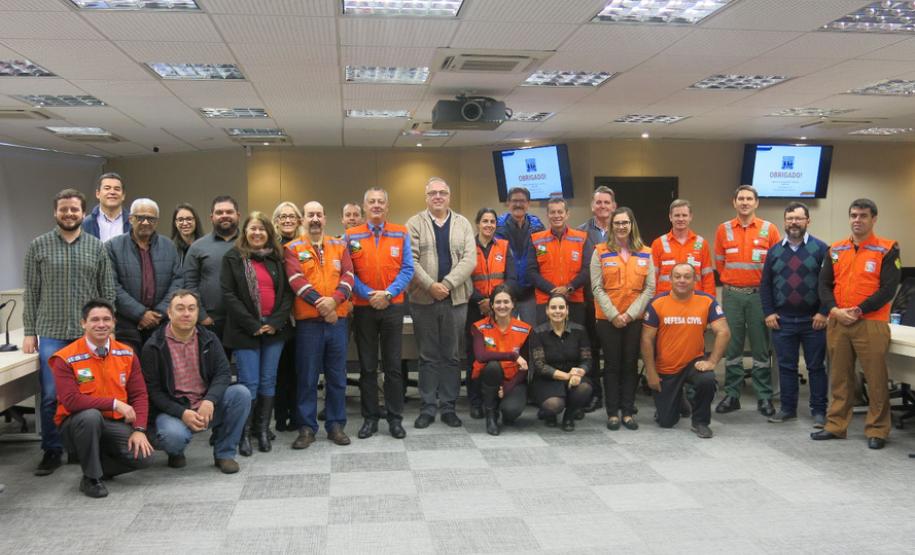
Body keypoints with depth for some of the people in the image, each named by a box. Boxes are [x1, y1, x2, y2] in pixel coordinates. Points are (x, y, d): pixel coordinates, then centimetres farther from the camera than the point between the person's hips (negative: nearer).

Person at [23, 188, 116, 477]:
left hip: (89, 333, 1)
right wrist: (29, 332, 0)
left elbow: (107, 292, 7)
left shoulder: (97, 247, 6)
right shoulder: (38, 246, 4)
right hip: (51, 333, -1)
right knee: (50, 395, -1)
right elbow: (31, 292, 4)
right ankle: (52, 451, 14)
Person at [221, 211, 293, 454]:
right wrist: (252, 325, -12)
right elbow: (228, 294, -6)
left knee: (268, 381, 7)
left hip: (274, 329, 3)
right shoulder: (233, 258, 1)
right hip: (246, 330, -3)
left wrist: (276, 322, -8)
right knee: (249, 383, -3)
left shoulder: (278, 258, 10)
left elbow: (288, 292, 6)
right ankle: (244, 433, 10)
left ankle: (263, 429, 18)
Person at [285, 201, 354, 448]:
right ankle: (306, 427, 12)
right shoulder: (293, 249, 3)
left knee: (337, 376, 8)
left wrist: (334, 300, -17)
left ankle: (336, 425, 18)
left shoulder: (339, 246, 11)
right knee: (307, 377, 3)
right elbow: (296, 280, -10)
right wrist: (320, 303, -19)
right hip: (307, 321, -2)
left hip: (337, 319, 3)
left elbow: (348, 276, 0)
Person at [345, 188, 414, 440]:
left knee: (393, 366, 5)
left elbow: (407, 269, -2)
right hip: (363, 308, 0)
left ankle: (395, 418, 14)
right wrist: (369, 294, -13)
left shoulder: (401, 234, 3)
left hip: (393, 306, 0)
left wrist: (388, 293, -13)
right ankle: (370, 418, 17)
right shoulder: (351, 236, 2)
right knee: (367, 366, 7)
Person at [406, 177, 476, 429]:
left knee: (451, 356, 7)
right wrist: (430, 285, -16)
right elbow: (410, 260, -5)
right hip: (423, 299, -1)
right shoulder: (415, 224, 4)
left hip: (455, 299, 1)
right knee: (428, 356, 5)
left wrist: (447, 284, -13)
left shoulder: (463, 224, 9)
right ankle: (428, 407, 13)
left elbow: (469, 259, -2)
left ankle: (448, 406, 15)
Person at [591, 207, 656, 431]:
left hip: (635, 318, 2)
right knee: (612, 365, 3)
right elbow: (597, 288, -4)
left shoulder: (645, 253, 7)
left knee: (630, 364, 5)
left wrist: (631, 313, -8)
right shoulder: (600, 252, 1)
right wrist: (614, 314, -12)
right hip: (608, 318, -2)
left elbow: (649, 288, 2)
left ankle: (628, 411, 14)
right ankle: (612, 412, 10)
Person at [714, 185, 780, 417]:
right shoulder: (724, 230, 5)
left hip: (759, 294, -1)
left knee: (761, 347, 2)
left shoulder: (769, 229, 1)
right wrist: (733, 281, 7)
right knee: (732, 346, 6)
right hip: (731, 295, 1)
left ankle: (764, 397, 10)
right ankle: (732, 395, 13)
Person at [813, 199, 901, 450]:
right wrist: (834, 310, -7)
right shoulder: (836, 250, 11)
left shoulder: (887, 249, -2)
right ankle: (836, 426, 19)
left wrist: (858, 311, -14)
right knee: (839, 378, 11)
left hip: (871, 324, -4)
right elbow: (824, 284, 9)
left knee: (876, 380, 1)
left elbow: (888, 289, -9)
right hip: (837, 323, 4)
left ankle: (877, 430, 12)